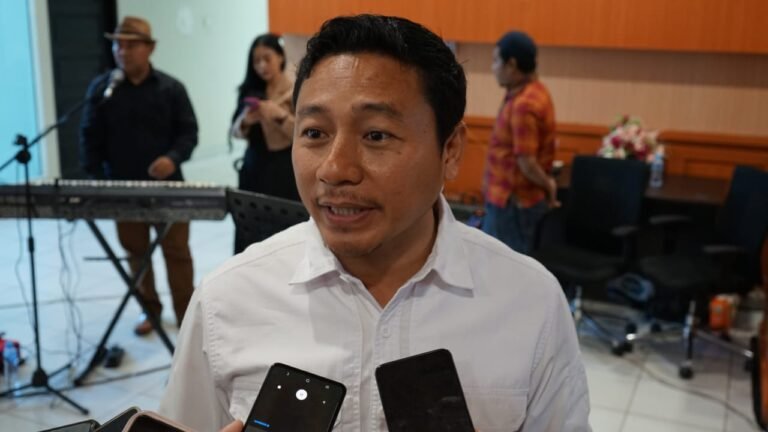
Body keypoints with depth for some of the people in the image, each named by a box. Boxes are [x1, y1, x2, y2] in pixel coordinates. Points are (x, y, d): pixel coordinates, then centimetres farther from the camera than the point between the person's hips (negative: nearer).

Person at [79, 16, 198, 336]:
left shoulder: (171, 88, -1)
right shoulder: (100, 88, 2)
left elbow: (188, 131, -2)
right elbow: (90, 136, 2)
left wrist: (173, 158, -21)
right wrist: (95, 179, -7)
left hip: (167, 185, -2)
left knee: (176, 252, 4)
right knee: (136, 252, 13)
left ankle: (187, 317, 14)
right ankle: (149, 309, 31)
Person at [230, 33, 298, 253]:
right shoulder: (250, 91, 9)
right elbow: (236, 132, 9)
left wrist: (280, 115, -24)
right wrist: (245, 122, -12)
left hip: (286, 171, -4)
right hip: (255, 169, 5)